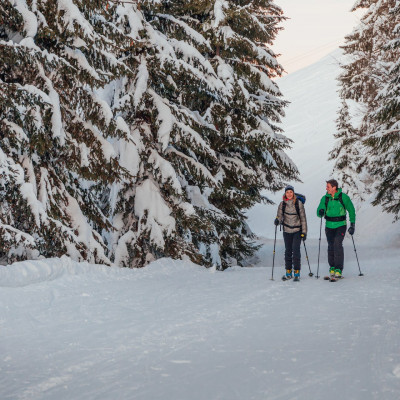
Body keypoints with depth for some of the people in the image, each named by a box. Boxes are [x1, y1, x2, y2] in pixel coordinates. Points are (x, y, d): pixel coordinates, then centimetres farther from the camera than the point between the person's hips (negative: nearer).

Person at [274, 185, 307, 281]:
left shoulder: (298, 203, -6)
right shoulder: (282, 204, 1)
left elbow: (303, 218, -2)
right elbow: (280, 217, 1)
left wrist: (304, 232, -4)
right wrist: (277, 220, -23)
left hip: (297, 231, -3)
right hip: (287, 231, 3)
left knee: (296, 250, -12)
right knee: (288, 251, 7)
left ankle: (297, 272, -6)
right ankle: (288, 272, 16)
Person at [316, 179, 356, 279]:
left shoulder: (343, 197, -6)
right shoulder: (325, 198, 1)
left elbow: (351, 210, 5)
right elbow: (319, 212, -1)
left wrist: (352, 225, 3)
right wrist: (321, 212, -25)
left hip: (341, 225, -3)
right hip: (329, 226, 3)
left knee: (337, 244, -19)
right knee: (331, 247, 5)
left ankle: (339, 269, -15)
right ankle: (332, 267, 22)